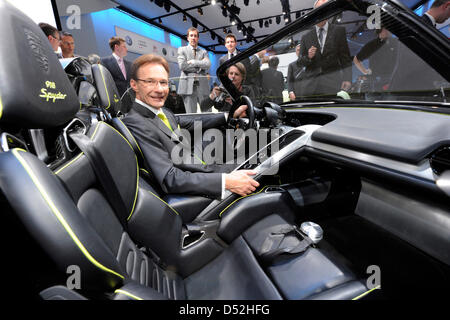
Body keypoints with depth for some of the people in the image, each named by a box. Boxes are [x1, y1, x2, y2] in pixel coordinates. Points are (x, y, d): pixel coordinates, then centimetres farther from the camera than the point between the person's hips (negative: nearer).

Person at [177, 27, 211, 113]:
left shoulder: (203, 52, 19)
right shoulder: (182, 50, 14)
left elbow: (208, 65, 0)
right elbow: (182, 66, -3)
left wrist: (193, 62, -5)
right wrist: (200, 65, 0)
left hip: (202, 86, 2)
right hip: (188, 86, -2)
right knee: (191, 114, -3)